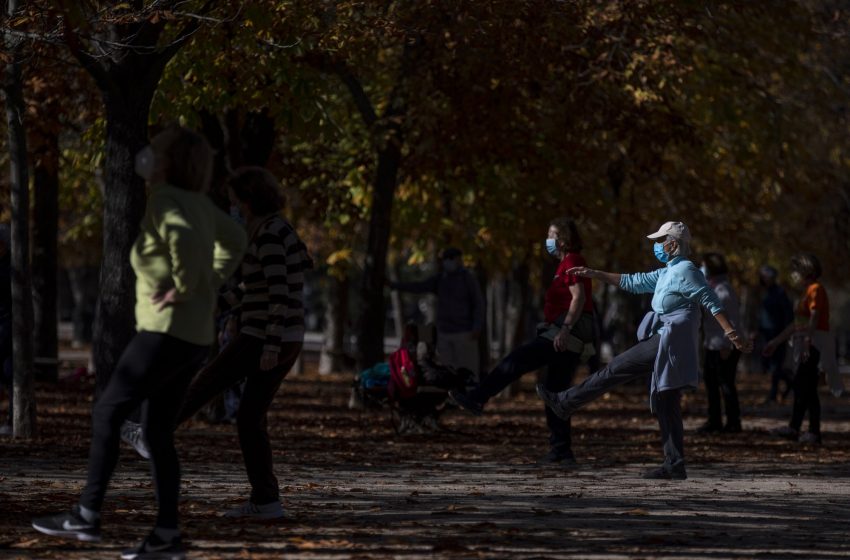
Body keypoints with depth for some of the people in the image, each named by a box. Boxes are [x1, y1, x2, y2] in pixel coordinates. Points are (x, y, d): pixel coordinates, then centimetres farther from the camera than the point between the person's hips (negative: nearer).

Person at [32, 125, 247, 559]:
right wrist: (211, 283, 20)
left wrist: (184, 287, -21)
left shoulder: (164, 200, -12)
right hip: (193, 337, 9)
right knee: (157, 432, 10)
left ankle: (87, 515, -1)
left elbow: (182, 236, -33)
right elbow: (235, 241, 29)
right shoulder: (201, 205, 13)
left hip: (165, 332, -9)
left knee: (107, 414, -2)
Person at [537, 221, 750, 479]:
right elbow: (634, 282, 28)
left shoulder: (685, 270, -7)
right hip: (664, 343, 10)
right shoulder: (667, 273, 22)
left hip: (669, 342, -10)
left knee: (616, 369, -5)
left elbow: (710, 300, -14)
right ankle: (674, 465, 5)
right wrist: (595, 274, 27)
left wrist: (730, 331, -23)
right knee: (666, 405, 7)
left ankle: (565, 403, 0)